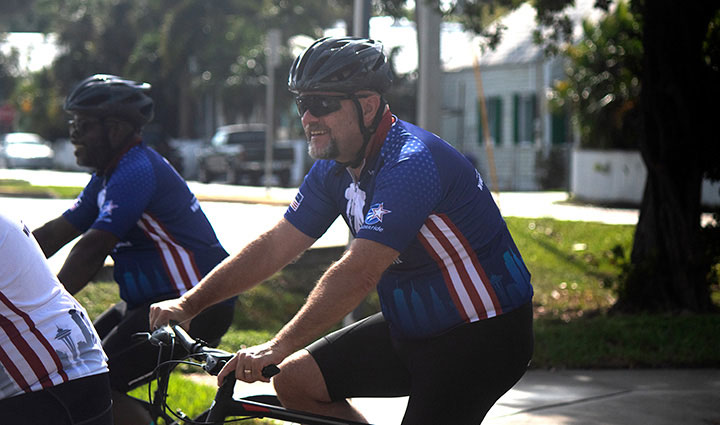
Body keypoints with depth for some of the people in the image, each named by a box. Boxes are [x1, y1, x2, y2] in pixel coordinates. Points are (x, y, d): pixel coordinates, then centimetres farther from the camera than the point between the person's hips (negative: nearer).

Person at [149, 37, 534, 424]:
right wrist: (188, 304, -1)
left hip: (480, 335, -9)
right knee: (295, 380, 0)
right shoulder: (333, 170, 2)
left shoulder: (412, 163, -26)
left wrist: (278, 346, -35)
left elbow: (358, 273, -34)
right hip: (412, 327, 9)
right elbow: (274, 246, 5)